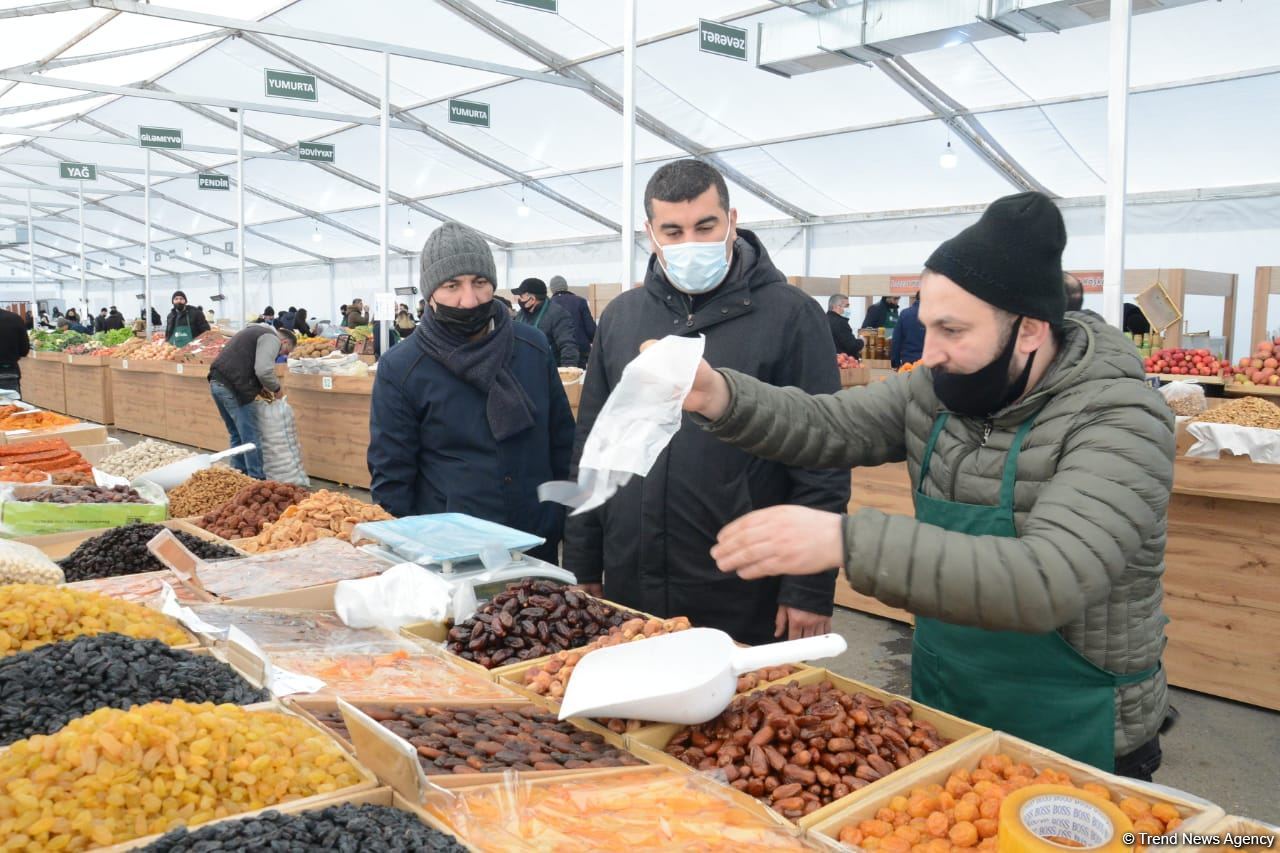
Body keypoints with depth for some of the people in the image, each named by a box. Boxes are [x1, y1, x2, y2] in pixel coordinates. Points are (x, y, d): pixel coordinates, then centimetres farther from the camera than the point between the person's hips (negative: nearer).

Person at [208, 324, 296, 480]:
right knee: (251, 438, -3)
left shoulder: (257, 332, 27)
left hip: (217, 383, 10)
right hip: (232, 388, -10)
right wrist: (276, 387, 0)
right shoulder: (272, 338, -4)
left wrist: (258, 388, 20)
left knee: (236, 436, 19)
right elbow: (264, 371, -18)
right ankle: (257, 480, 1)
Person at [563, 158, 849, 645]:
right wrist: (582, 568, 9)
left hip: (745, 601, -4)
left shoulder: (790, 316, -7)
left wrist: (811, 589, -11)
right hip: (629, 593, 4)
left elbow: (821, 465, -9)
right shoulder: (621, 316, 6)